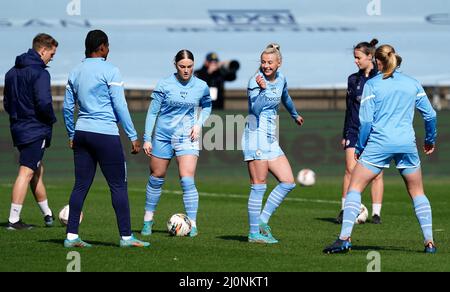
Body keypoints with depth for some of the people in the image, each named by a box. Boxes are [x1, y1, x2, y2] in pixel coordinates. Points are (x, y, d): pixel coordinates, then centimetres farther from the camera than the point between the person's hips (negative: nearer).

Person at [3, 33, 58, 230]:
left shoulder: (12, 73, 12)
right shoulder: (40, 73, -14)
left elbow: (7, 103, 16)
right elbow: (43, 103, -23)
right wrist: (51, 119, -6)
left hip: (18, 129, 9)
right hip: (36, 130, -9)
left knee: (37, 170, 20)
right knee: (26, 173, -9)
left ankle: (47, 215, 29)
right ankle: (14, 220, -12)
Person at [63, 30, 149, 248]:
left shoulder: (75, 73, 12)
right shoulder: (110, 71, -7)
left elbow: (67, 108, 15)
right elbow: (120, 106, -9)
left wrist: (71, 136, 25)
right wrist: (133, 136, -4)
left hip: (82, 133, 6)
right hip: (105, 134, -6)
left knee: (81, 185, 8)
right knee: (118, 186, 0)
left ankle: (71, 236, 5)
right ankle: (126, 236, 1)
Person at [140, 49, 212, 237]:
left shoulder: (201, 87, -2)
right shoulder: (164, 85, -7)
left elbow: (206, 107, 18)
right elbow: (152, 112, -1)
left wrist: (199, 124, 1)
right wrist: (147, 139, -4)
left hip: (187, 137, 0)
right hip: (163, 136, 0)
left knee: (187, 181, -14)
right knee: (157, 178, 11)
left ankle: (192, 224, -10)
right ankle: (148, 220, 28)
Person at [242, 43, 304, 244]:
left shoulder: (281, 79, 10)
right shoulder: (256, 81, -12)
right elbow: (255, 109, -25)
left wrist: (295, 115, 47)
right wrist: (262, 89, -39)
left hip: (271, 139, 8)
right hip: (256, 135, -8)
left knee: (288, 182, 2)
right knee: (259, 186, -6)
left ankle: (262, 221, 7)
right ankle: (254, 233, -1)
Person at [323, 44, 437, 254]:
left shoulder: (372, 85, 0)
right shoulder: (413, 84, 10)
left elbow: (366, 120, -5)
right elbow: (430, 114, 12)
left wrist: (360, 148, 5)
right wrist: (430, 140, 27)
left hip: (379, 143, -3)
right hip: (407, 144, 3)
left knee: (354, 188, 4)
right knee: (417, 193, 16)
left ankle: (345, 238, -9)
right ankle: (429, 241, 8)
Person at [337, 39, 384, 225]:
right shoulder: (353, 79, 11)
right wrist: (345, 134, 12)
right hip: (355, 130, 3)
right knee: (351, 169, -9)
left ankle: (376, 213, 5)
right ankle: (344, 210, -5)